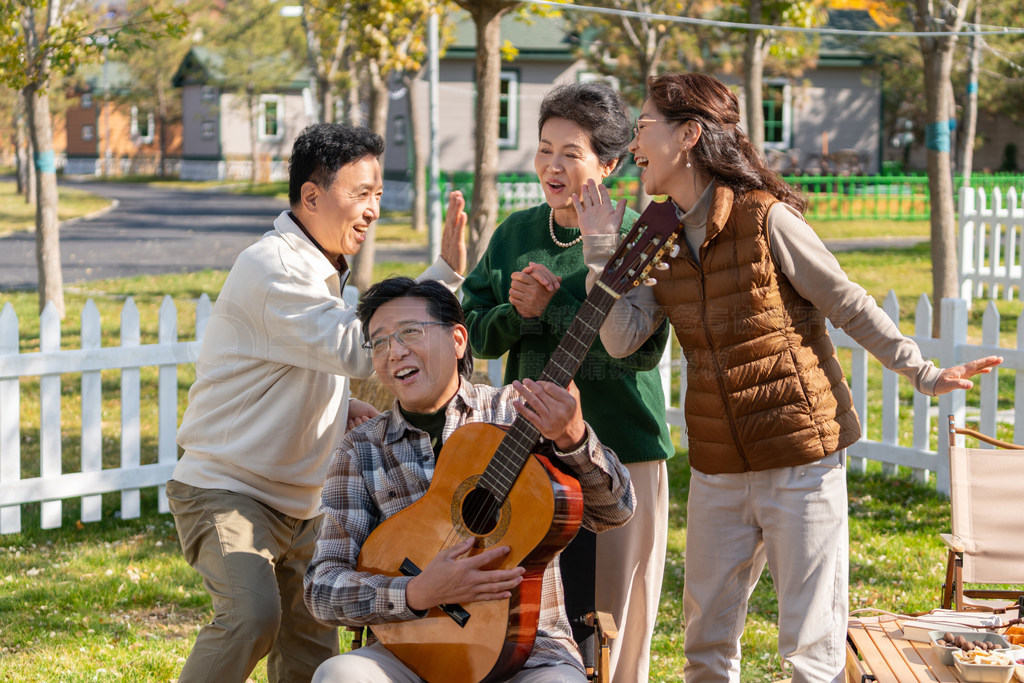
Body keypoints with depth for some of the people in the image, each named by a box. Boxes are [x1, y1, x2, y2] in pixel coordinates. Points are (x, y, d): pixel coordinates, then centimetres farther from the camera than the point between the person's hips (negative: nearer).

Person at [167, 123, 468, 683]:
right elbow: (357, 350, -27)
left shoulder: (322, 270, 13)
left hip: (299, 506, 9)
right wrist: (446, 273, -27)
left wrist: (341, 405, 2)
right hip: (227, 492, -9)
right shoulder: (271, 267, -19)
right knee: (252, 615, -32)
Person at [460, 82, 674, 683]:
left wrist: (551, 308, -19)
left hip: (619, 452, -4)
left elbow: (644, 347, -16)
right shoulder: (516, 232, 9)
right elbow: (478, 334, 9)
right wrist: (519, 312, -11)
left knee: (613, 624, 0)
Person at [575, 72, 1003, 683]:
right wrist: (601, 249, -8)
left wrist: (925, 374, -7)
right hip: (718, 467, 6)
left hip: (802, 460, -6)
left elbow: (852, 307, -6)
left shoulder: (765, 220, -13)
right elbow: (623, 338, -3)